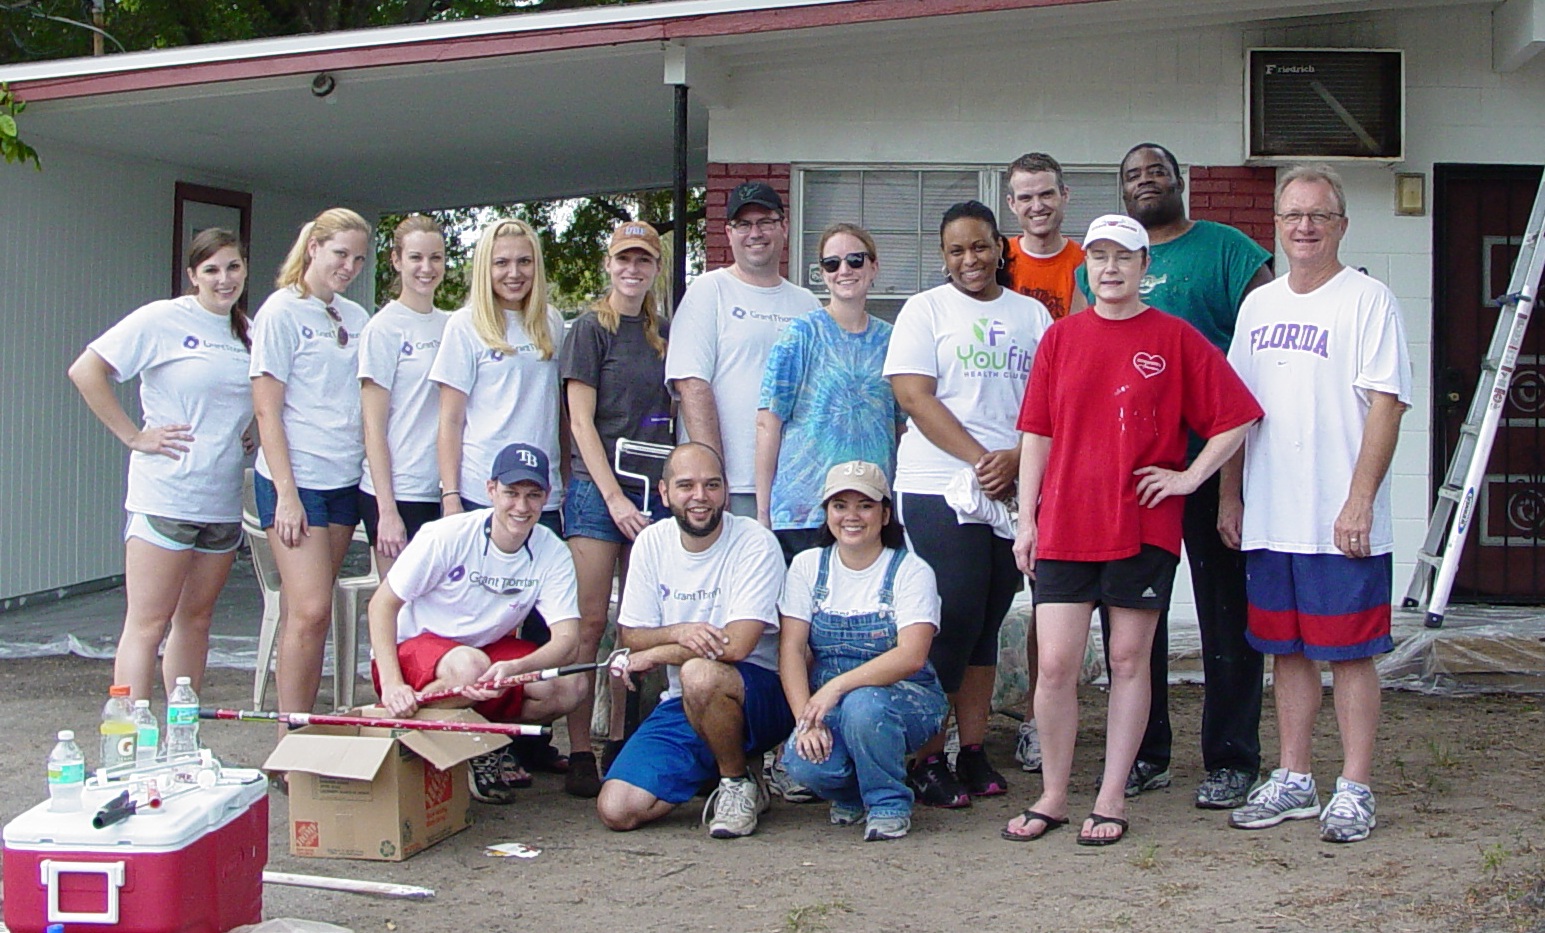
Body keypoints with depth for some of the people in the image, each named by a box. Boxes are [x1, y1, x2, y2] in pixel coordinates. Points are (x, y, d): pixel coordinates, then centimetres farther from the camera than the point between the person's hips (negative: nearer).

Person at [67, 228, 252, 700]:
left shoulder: (249, 333, 13)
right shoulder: (162, 320, -6)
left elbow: (262, 404, 29)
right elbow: (85, 372, -9)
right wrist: (134, 436, -10)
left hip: (223, 499, 6)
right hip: (166, 496, -6)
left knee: (197, 619, 11)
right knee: (148, 624, -5)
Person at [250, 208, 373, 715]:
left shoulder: (356, 318, 13)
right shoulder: (281, 312, -4)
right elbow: (267, 411, -8)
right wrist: (287, 494, -14)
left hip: (345, 479, 6)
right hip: (296, 479, -6)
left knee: (310, 612, 7)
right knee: (310, 612, -11)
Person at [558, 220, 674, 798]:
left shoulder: (663, 334, 15)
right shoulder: (591, 329, 0)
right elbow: (581, 420, -5)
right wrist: (615, 497, -11)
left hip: (652, 490, 5)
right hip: (597, 489, -5)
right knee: (591, 622, -7)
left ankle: (622, 743, 12)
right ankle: (579, 755, -4)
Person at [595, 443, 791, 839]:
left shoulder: (755, 543, -12)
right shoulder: (651, 543, 4)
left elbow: (737, 645, -21)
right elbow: (630, 636, 4)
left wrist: (653, 655, -10)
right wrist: (677, 633, -18)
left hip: (760, 695, -5)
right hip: (682, 703, 5)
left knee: (699, 674, -38)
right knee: (617, 810, -13)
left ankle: (740, 780, -10)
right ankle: (720, 765, 12)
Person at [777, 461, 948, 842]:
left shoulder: (911, 571, -7)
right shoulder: (808, 566, 4)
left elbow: (911, 656, -21)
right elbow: (791, 649, -4)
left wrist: (838, 687, -31)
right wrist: (807, 718, -19)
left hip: (904, 698, -3)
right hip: (826, 701, 3)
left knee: (863, 706, -36)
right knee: (802, 762, -28)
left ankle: (889, 803, -8)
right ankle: (851, 795, 9)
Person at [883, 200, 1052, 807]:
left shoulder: (1032, 314, 14)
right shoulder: (925, 309, 5)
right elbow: (913, 395, -6)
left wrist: (1015, 458, -11)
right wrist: (980, 460, -13)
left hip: (1016, 489, 4)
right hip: (940, 488, -4)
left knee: (988, 621, 7)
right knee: (954, 618, -8)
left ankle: (973, 752, 14)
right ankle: (926, 758, 1)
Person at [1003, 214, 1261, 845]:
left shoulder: (1174, 338, 2)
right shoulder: (1061, 337, 9)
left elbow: (1237, 417, 4)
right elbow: (1037, 433, 9)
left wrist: (1190, 477, -3)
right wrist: (1026, 519, 4)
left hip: (1144, 526, -1)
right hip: (1064, 525, 2)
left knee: (1129, 660, 5)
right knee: (1055, 664, -2)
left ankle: (1111, 800, 15)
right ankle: (1052, 797, 13)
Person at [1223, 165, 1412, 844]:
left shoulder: (1368, 300, -5)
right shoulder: (1259, 305, 14)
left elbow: (1387, 404, -11)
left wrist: (1359, 501, -17)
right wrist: (1229, 496, 11)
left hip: (1341, 520, -6)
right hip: (1269, 517, 6)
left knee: (1349, 653, 0)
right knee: (1286, 650, 11)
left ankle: (1355, 789, 8)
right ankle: (1293, 781, 21)